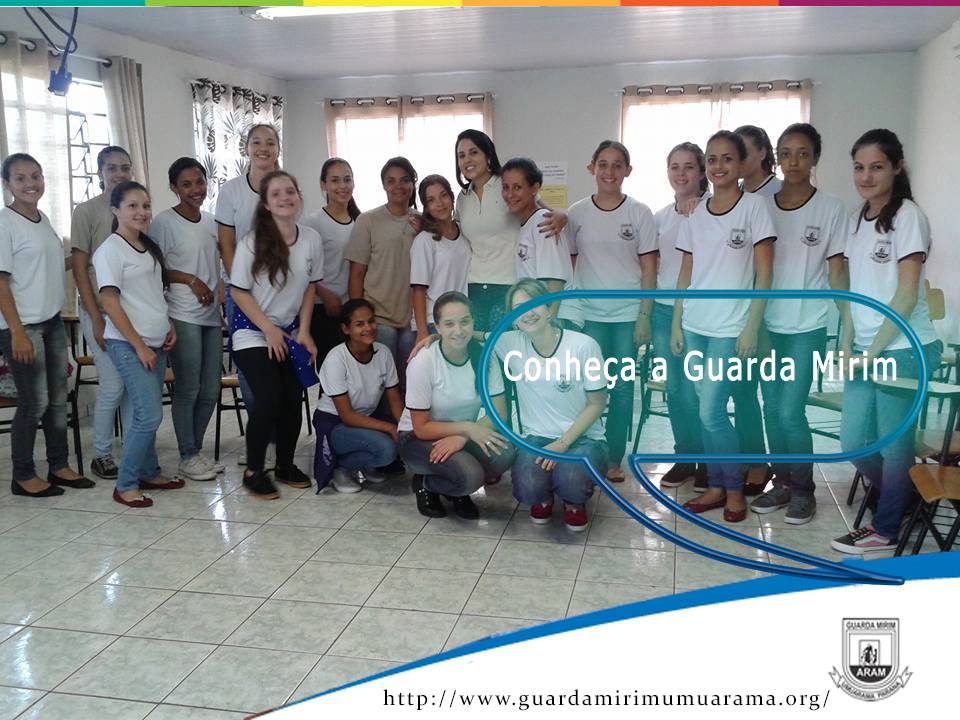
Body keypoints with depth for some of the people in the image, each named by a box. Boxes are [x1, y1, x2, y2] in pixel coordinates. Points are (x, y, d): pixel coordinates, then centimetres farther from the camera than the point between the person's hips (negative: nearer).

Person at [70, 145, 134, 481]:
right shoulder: (87, 211, -3)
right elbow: (79, 268, -5)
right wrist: (96, 319, -11)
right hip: (102, 311, -4)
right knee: (113, 385, -5)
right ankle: (101, 455, 11)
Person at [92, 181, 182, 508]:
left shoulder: (149, 247, 14)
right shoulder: (110, 250, -9)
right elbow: (110, 302, -13)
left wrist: (169, 326, 9)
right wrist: (138, 345, -15)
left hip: (155, 342, 7)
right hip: (128, 344, -7)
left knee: (148, 415, 12)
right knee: (150, 416, -11)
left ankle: (149, 473, 24)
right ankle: (125, 485, 1)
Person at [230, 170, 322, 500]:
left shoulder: (311, 239, -6)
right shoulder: (252, 243, -16)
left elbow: (310, 286, 5)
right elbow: (239, 291, -10)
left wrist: (303, 331, -1)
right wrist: (269, 329, -13)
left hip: (291, 331, 4)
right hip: (253, 331, -4)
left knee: (293, 399, 0)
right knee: (269, 398, -14)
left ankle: (286, 464, 21)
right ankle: (253, 471, 4)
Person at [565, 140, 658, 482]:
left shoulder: (640, 213, 0)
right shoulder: (577, 213, 3)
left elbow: (649, 269, 0)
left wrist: (644, 316, -6)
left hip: (628, 314, 0)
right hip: (588, 315, 1)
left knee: (622, 388, 5)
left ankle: (614, 459, 16)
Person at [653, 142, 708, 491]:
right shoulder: (660, 217, 12)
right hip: (664, 309, 5)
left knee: (695, 390, -4)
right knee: (674, 388, 10)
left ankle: (707, 461, 12)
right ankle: (685, 456, 22)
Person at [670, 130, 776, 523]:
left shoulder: (754, 206, -4)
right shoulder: (695, 214, 10)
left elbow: (763, 274, -6)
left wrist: (752, 327, -12)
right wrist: (676, 323, 8)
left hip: (731, 328, -5)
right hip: (694, 325, 5)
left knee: (711, 412, -7)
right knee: (708, 410, 9)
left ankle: (735, 489, 13)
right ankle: (716, 486, 22)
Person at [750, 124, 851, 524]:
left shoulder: (830, 209, -3)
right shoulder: (762, 206, 4)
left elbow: (837, 271, -2)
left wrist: (849, 326, -7)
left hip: (807, 328, -3)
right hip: (767, 324, 4)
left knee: (790, 411, -6)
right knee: (771, 408, 8)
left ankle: (803, 490, 14)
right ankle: (783, 483, 24)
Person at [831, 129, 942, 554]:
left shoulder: (907, 216, -9)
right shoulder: (859, 219, 13)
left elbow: (906, 295, -12)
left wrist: (875, 350, -12)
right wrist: (847, 344, 5)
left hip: (901, 349, -7)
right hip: (864, 352, 7)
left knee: (893, 443, 3)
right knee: (853, 442, 11)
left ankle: (885, 530, 19)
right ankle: (902, 499, 35)